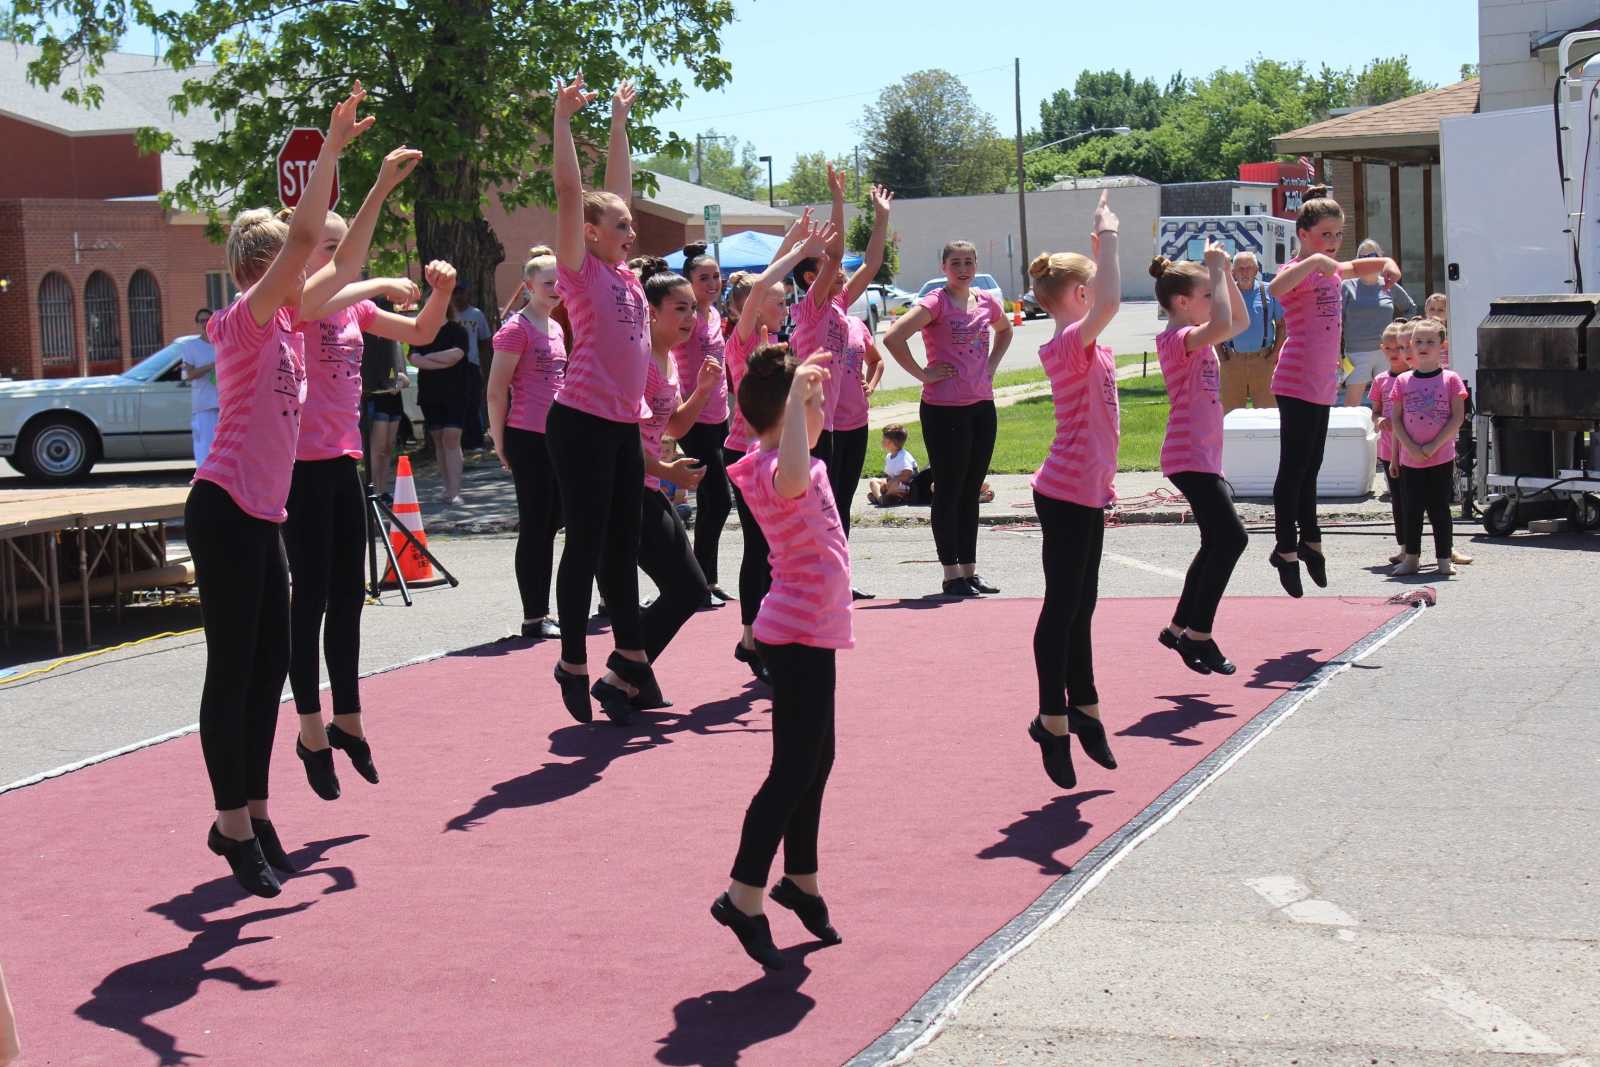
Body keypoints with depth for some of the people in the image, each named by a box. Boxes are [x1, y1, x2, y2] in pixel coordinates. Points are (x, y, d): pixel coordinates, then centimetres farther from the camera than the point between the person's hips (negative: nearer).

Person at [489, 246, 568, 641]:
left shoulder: (556, 329, 15)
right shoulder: (517, 329, -9)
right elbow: (496, 391, -10)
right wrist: (500, 443, -9)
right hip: (527, 437, -8)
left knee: (551, 523, 11)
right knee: (535, 526, -4)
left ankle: (542, 612, 18)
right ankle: (533, 618, 2)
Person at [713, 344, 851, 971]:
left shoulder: (796, 464, 10)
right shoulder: (777, 472, -21)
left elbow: (803, 460, 36)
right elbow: (794, 479, -48)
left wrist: (803, 378, 25)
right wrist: (798, 391, -42)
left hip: (812, 631, 10)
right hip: (799, 635, -10)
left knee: (816, 761, 19)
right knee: (793, 770, -8)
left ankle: (800, 879, 32)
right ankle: (744, 897, -4)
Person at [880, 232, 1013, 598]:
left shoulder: (986, 301, 8)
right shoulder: (936, 303, -11)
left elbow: (1005, 330, 30)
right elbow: (893, 337, -22)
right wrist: (922, 374, -16)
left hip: (982, 407, 6)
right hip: (944, 409, -6)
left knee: (971, 492, 12)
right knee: (949, 491, 0)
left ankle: (970, 571, 20)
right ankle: (952, 575, 6)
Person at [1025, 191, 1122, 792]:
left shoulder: (1084, 346, 11)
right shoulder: (1068, 346, -18)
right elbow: (1110, 303, -33)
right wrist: (1107, 236, -26)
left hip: (1087, 493, 10)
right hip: (1067, 494, -10)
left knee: (1080, 606, 18)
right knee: (1063, 607, -4)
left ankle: (1083, 707, 28)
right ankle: (1054, 720, 3)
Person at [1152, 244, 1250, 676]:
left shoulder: (1198, 338, 15)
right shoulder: (1176, 338, -15)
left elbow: (1239, 320, 27)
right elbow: (1222, 326, -33)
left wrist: (1226, 274, 15)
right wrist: (1217, 270, -23)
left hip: (1205, 457, 11)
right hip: (1189, 457, -11)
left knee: (1217, 543, 15)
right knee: (1231, 537, -14)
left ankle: (1180, 629, 23)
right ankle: (1198, 634, -8)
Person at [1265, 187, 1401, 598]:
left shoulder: (1330, 270, 15)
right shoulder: (1300, 270, -11)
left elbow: (1362, 266, 34)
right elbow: (1276, 289, -35)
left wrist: (1387, 266, 12)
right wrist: (1312, 261, -41)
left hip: (1322, 385, 9)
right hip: (1297, 383, -9)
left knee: (1310, 467, 16)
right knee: (1294, 468, -5)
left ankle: (1309, 540, 25)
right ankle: (1286, 549, 0)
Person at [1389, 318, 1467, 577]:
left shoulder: (1450, 379, -2)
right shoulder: (1403, 381, 5)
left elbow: (1458, 417, -6)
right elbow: (1396, 420, 4)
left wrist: (1434, 445, -14)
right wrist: (1410, 447, -7)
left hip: (1441, 457, -2)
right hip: (1410, 458, 2)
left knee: (1439, 508, 2)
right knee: (1412, 509, 5)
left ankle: (1444, 559, 8)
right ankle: (1411, 558, 13)